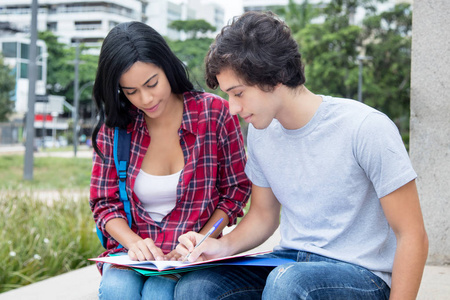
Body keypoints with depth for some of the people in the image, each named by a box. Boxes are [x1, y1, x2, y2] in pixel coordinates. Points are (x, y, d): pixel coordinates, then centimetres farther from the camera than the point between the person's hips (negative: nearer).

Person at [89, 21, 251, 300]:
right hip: (131, 252, 2)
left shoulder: (214, 112, -5)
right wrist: (134, 243, -15)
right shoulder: (114, 127, 1)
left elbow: (236, 189, 2)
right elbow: (105, 203, 5)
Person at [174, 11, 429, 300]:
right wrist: (224, 246, -2)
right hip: (287, 265, 6)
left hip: (362, 275, -5)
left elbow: (412, 236, -12)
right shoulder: (260, 132, 5)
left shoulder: (367, 128, -15)